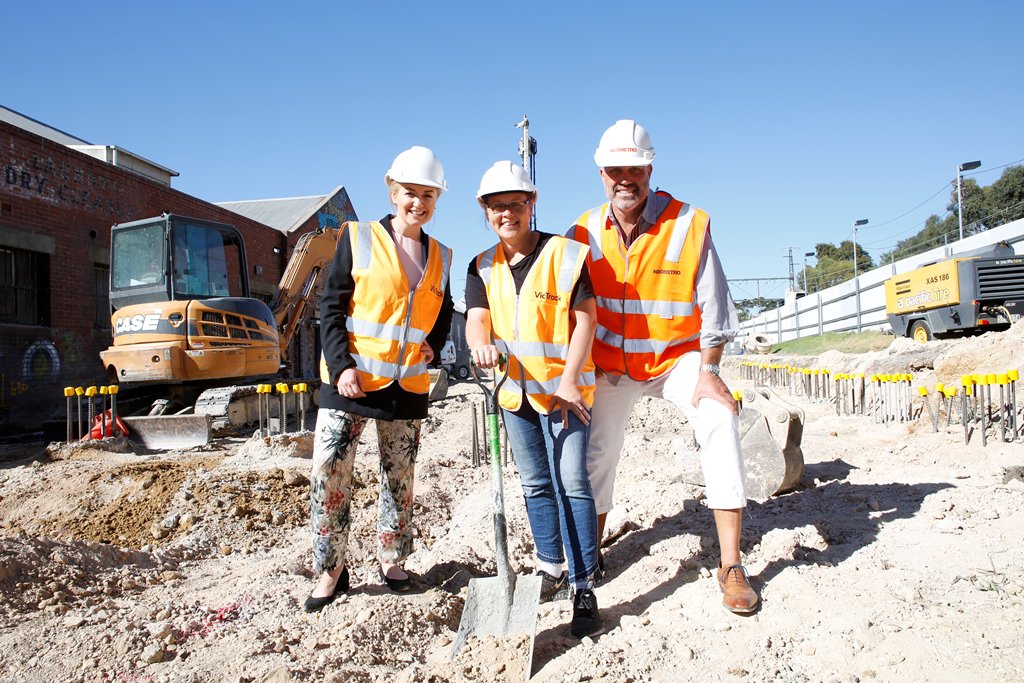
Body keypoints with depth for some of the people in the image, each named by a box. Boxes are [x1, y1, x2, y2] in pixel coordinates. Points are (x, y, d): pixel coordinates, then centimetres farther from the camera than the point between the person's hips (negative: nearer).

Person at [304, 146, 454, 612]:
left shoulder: (440, 256, 10)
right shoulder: (358, 239, -1)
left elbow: (443, 311, 24)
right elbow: (331, 306, -3)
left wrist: (432, 345, 4)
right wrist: (341, 365, -14)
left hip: (407, 386, 3)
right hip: (351, 379, -3)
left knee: (400, 478, 11)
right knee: (328, 472, -6)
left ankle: (392, 560, 28)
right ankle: (330, 570, 10)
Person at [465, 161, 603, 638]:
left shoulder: (565, 253, -8)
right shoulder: (483, 267, 5)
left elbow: (585, 318, -11)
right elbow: (476, 319, -6)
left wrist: (568, 380, -20)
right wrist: (482, 345, -31)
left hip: (563, 388, -5)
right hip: (514, 390, 5)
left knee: (572, 484, -8)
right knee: (535, 485, 15)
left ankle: (583, 589, 0)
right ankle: (550, 568, 31)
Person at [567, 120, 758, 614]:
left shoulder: (688, 224, -15)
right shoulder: (584, 233, -7)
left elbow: (712, 304, -12)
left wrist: (708, 372, -17)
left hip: (678, 355, -2)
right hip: (611, 363, 3)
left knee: (719, 421, -26)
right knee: (596, 453, 2)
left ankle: (731, 565, -16)